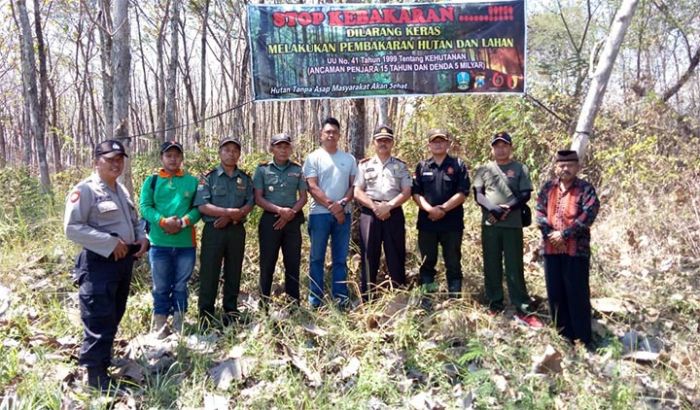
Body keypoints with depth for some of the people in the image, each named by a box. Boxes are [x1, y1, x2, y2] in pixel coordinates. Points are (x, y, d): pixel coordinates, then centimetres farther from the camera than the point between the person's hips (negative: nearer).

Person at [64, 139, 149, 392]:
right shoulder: (84, 190, -12)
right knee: (99, 320, -5)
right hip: (99, 262, -9)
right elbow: (72, 228, -19)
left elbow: (134, 220, 23)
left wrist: (142, 238, 2)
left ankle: (104, 358, 36)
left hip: (124, 260, 9)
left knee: (114, 316, 19)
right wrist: (111, 242, -22)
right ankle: (96, 374, 6)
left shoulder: (122, 190, 14)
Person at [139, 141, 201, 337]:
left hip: (186, 243, 1)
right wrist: (163, 221, -20)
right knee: (161, 287, 8)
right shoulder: (151, 181, 5)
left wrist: (183, 222, -16)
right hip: (159, 242, -1)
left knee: (181, 286, 11)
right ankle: (160, 325, 20)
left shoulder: (192, 181, 7)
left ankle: (178, 325, 23)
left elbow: (198, 208, 1)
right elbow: (145, 207, -3)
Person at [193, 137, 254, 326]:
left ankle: (231, 310, 20)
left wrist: (229, 218, -14)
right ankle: (206, 313, 9)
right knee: (209, 272, 0)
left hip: (237, 230, 3)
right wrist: (230, 211, -19)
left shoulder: (245, 179, 9)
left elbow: (249, 204, 1)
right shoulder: (209, 177, -2)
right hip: (213, 230, -3)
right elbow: (203, 206, -12)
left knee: (233, 272, 9)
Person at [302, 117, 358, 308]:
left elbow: (354, 185, 7)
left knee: (340, 259, 8)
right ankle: (315, 299, 11)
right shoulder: (313, 158, 1)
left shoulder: (349, 159, 11)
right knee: (317, 258, 3)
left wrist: (342, 203, -11)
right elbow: (312, 187, -7)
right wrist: (331, 206, -13)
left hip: (343, 214, 3)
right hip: (319, 213, -3)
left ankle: (341, 297, 15)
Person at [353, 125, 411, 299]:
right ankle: (367, 299, 8)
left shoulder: (401, 166, 11)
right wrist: (375, 207, -12)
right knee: (369, 256, 1)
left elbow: (407, 192, 2)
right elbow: (357, 192, 1)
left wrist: (388, 206, -12)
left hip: (394, 213, 1)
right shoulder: (364, 165, 9)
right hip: (369, 213, 0)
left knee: (396, 256, 3)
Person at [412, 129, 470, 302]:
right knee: (427, 262, 8)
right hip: (427, 221, 2)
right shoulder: (422, 166, 10)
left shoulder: (458, 165, 4)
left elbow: (462, 193, -5)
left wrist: (443, 208, -15)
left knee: (453, 263, 4)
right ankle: (426, 299, 15)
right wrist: (430, 209, -14)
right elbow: (416, 193, 2)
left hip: (452, 222, -2)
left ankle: (455, 299, 11)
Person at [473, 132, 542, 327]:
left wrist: (508, 208, -15)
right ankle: (494, 307, 16)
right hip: (489, 224, 2)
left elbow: (525, 195, 0)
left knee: (515, 268, -1)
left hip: (513, 225, -2)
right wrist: (493, 208, -15)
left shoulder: (520, 169, 7)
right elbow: (477, 194, 2)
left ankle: (523, 310, 3)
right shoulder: (484, 169, 10)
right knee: (492, 267, 7)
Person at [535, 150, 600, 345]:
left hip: (576, 249, -4)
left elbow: (588, 215, -13)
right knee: (555, 293, 10)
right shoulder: (548, 188, 10)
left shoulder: (586, 189, -2)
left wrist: (564, 234, -16)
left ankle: (583, 340, 10)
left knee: (578, 294, 0)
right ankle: (563, 336, 24)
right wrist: (550, 234, -11)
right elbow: (540, 212, 3)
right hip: (551, 249, 5)